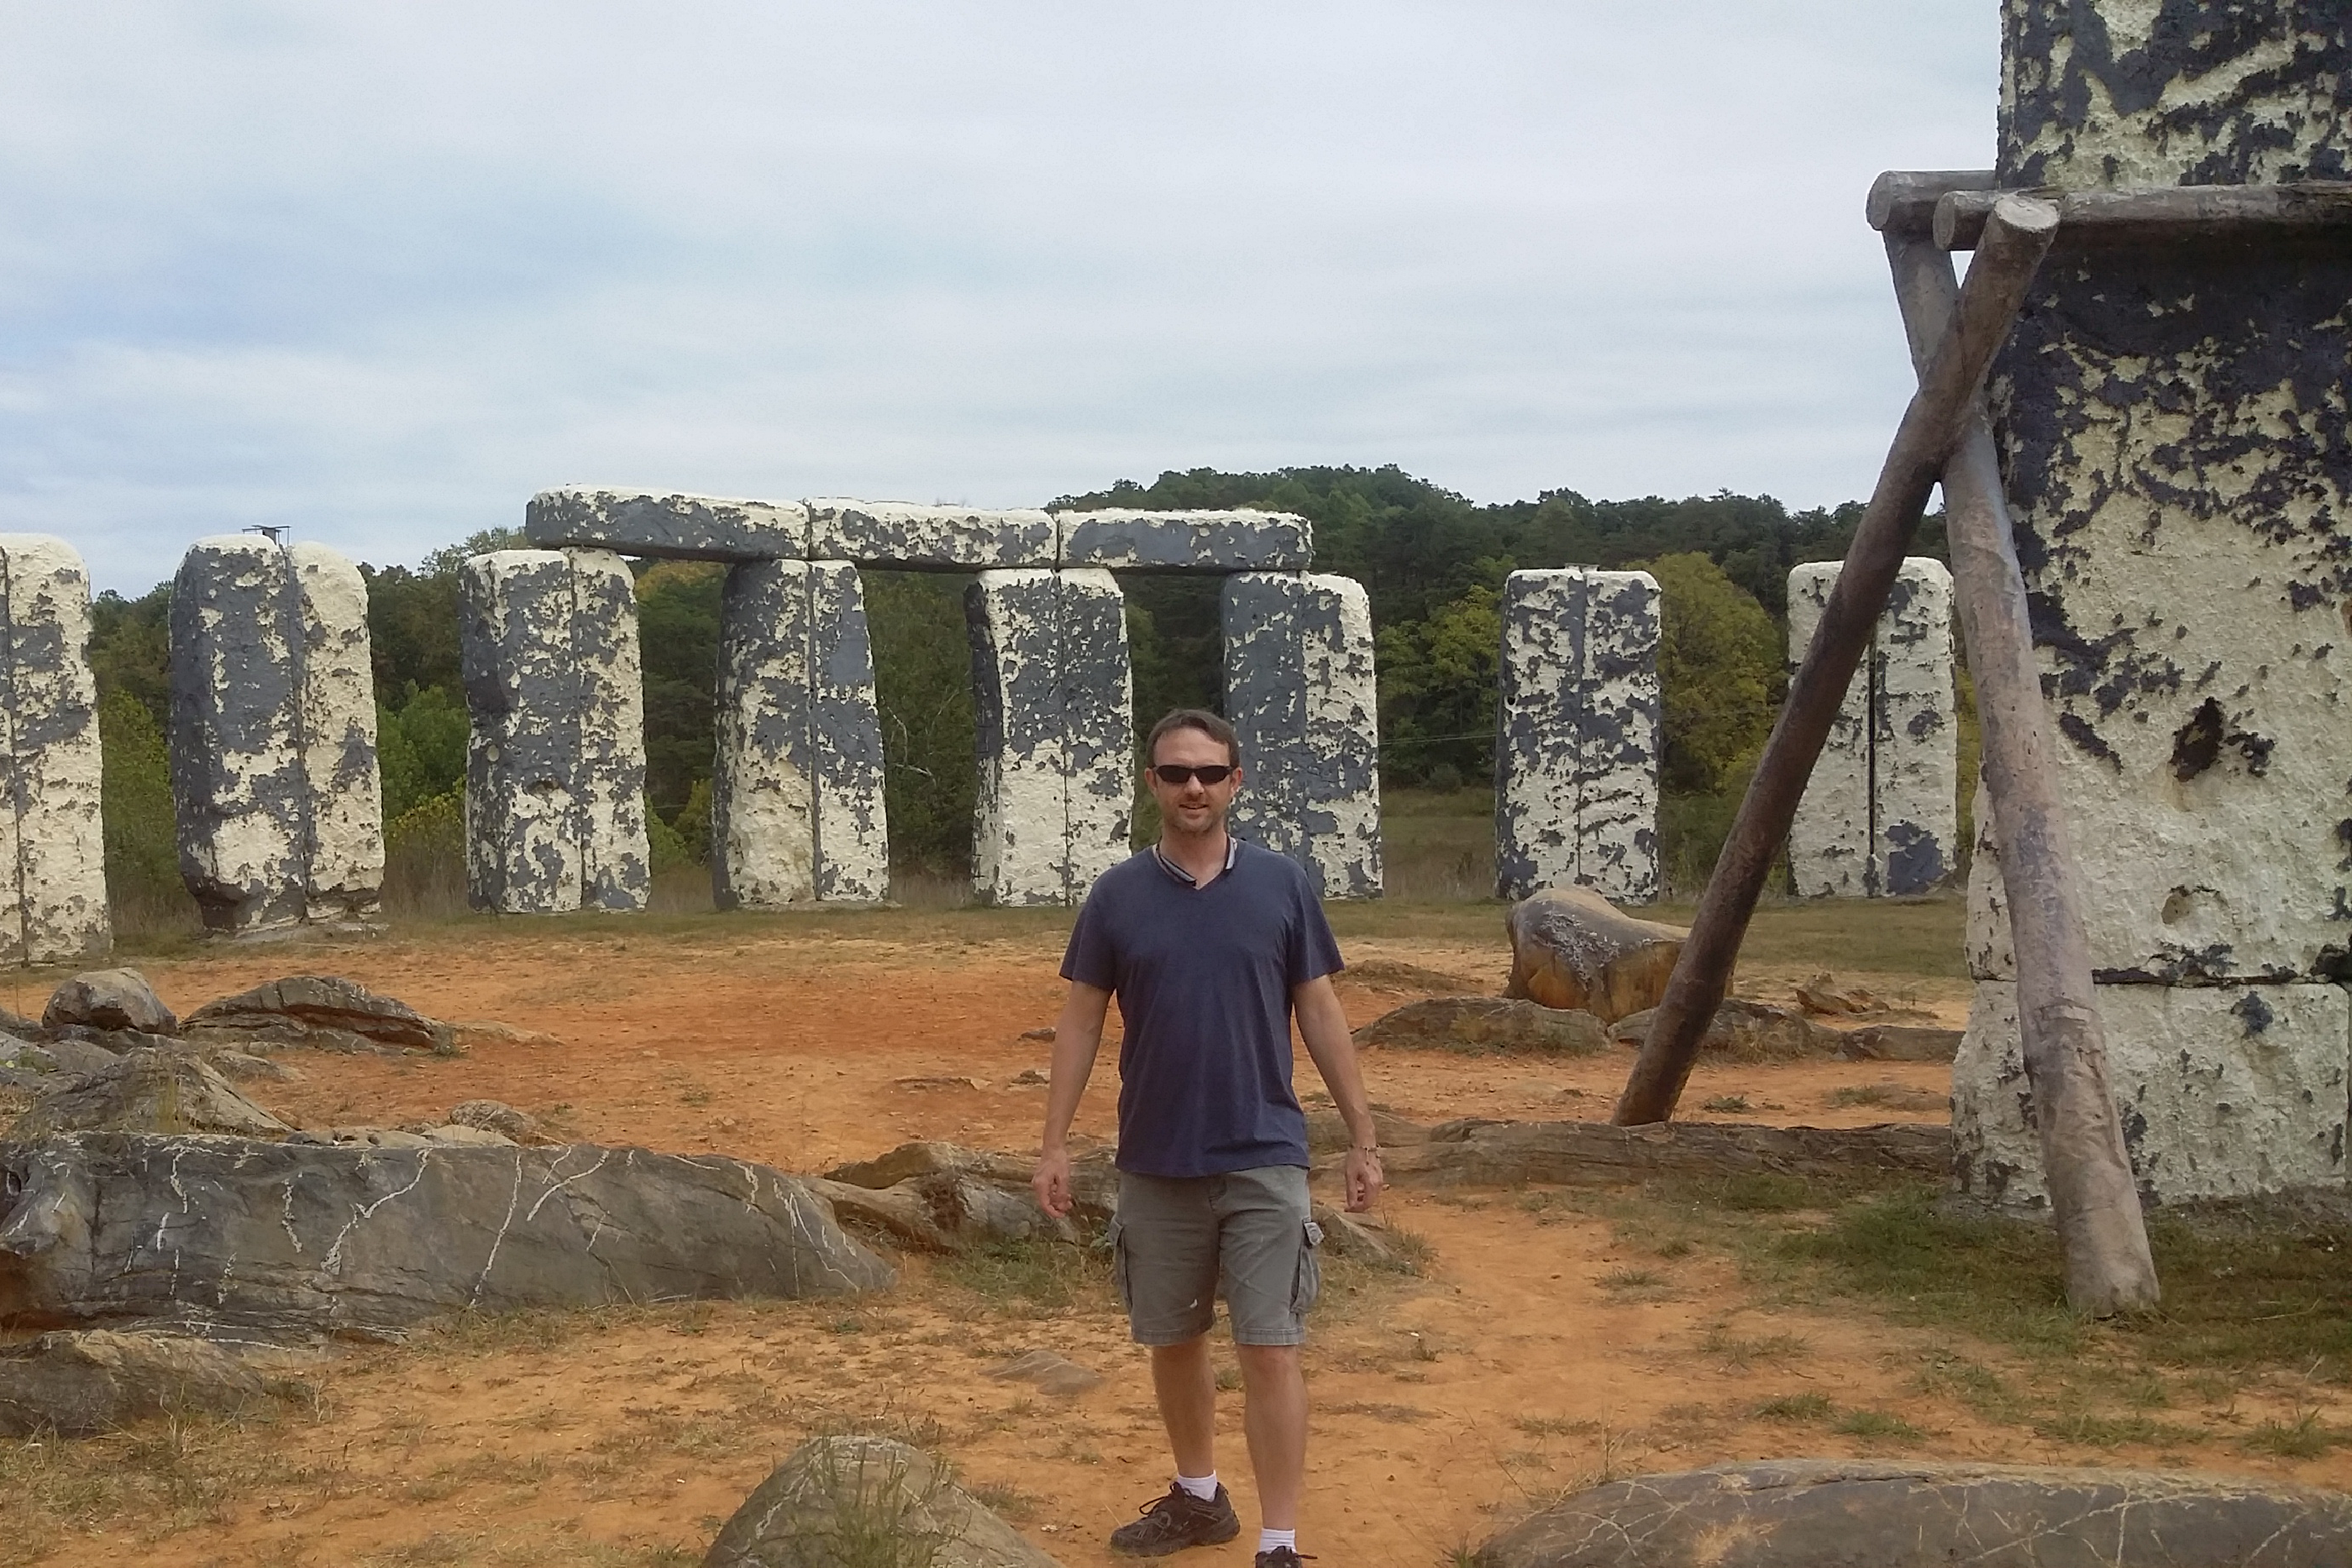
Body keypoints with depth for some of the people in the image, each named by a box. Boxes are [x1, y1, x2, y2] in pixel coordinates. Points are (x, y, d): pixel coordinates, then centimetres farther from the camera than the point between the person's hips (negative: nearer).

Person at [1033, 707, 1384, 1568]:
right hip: (1155, 1164, 2)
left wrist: (1363, 1137, 2)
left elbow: (1321, 1013, 3)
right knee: (1173, 1340, 16)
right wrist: (1054, 1144, 0)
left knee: (1270, 1352, -6)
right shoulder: (1117, 894, 0)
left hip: (1264, 1158, -2)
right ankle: (1198, 1497, 36)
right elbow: (1081, 1020, 4)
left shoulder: (1283, 885, -1)